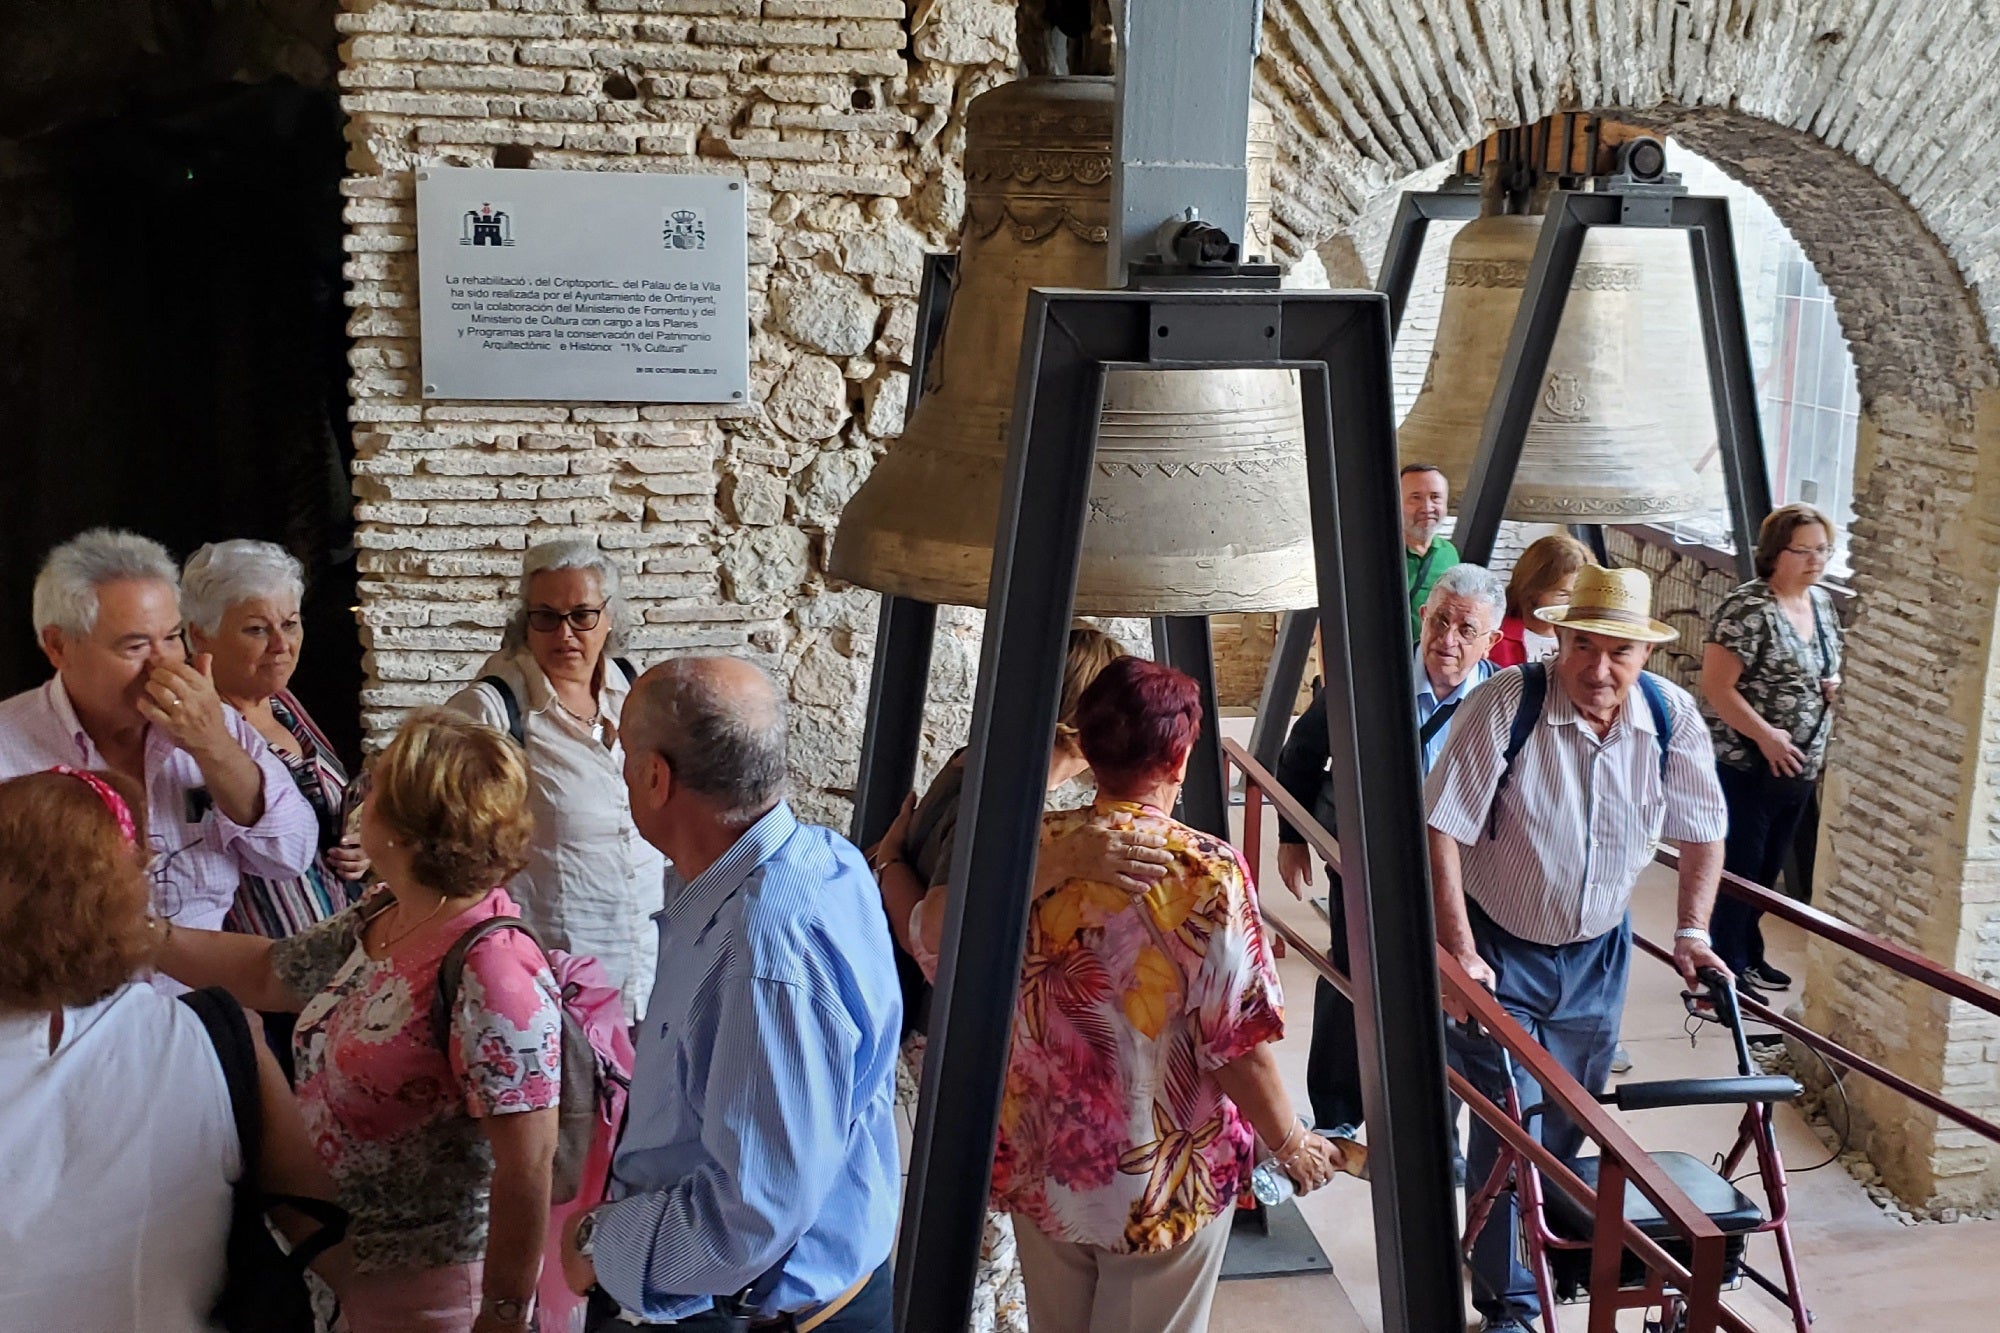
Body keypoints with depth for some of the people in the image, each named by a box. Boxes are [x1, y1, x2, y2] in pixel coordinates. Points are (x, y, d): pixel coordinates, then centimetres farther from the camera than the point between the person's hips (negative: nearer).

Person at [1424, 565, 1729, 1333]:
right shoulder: (1506, 703, -24)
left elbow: (1702, 831, 6)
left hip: (1597, 957, 4)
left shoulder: (1672, 716, -11)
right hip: (1500, 950, -4)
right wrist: (1459, 953, -24)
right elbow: (1441, 829, -23)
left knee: (1569, 1127, 17)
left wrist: (1692, 934, 1)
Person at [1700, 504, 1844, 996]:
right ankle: (1729, 966, 13)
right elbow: (1716, 685, -20)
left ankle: (1748, 955, 32)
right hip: (1747, 767, -8)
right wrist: (1766, 735, -23)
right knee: (1739, 869, 2)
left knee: (1768, 869, 18)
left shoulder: (1821, 603, 9)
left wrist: (1831, 687, 1)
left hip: (1799, 767, 8)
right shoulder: (1748, 609, -18)